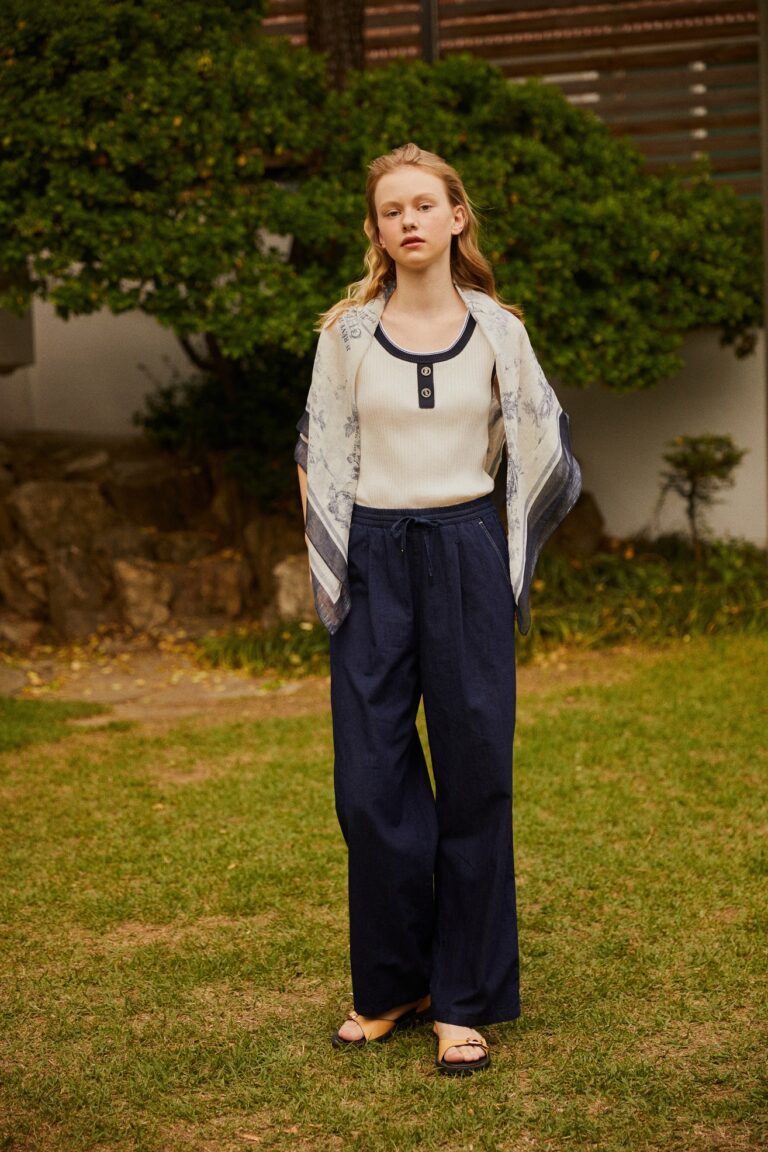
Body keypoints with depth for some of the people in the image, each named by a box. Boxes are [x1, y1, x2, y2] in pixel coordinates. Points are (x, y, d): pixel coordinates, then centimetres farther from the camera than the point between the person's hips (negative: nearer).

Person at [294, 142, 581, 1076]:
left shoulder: (496, 330, 4)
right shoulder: (347, 332, 3)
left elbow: (540, 448, 12)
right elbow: (319, 456, 8)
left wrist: (481, 540, 11)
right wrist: (330, 559, 2)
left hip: (467, 560, 0)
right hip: (373, 562, 0)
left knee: (474, 773, 1)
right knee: (371, 781, 2)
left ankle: (465, 1000, 11)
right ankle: (391, 986, 19)